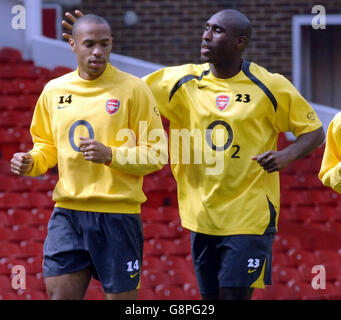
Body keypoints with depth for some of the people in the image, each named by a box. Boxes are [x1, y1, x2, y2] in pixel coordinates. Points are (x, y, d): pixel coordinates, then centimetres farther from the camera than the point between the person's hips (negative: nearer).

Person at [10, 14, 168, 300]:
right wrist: (31, 162, 1)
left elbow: (157, 153, -5)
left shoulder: (132, 89, -4)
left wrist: (111, 155, -19)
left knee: (119, 295, 0)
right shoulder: (54, 91, 9)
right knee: (59, 294, 0)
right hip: (67, 212, 4)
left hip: (117, 213, -4)